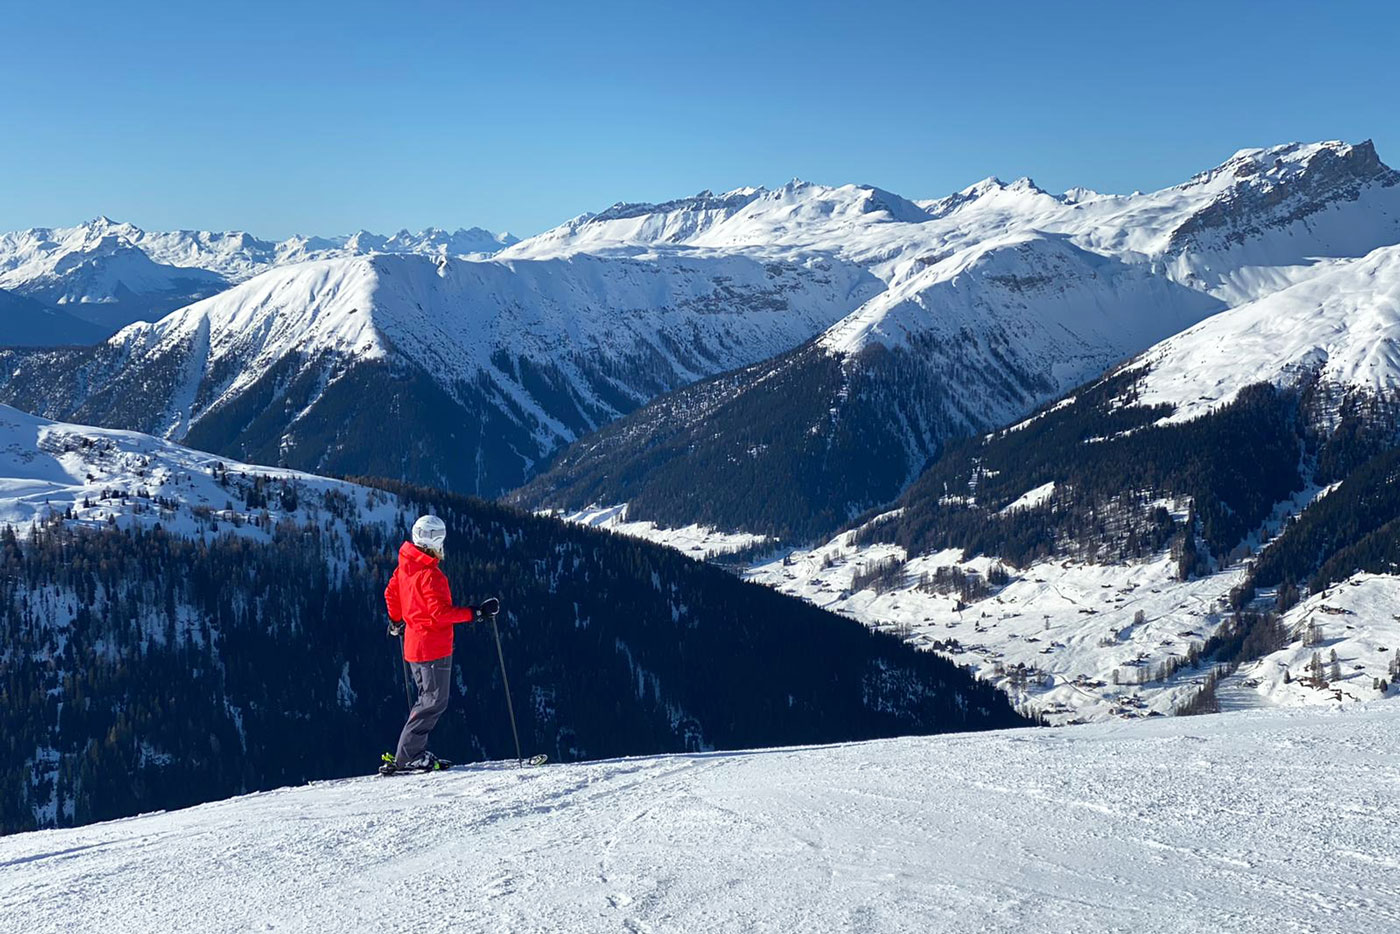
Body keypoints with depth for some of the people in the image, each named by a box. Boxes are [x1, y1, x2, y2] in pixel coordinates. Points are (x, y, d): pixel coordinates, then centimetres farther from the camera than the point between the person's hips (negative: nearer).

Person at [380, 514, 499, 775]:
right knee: (435, 701, -4)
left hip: (414, 643, 10)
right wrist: (477, 613, -23)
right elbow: (441, 613, -25)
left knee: (428, 698, 17)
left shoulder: (405, 565, 7)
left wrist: (396, 622, 36)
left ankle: (413, 752, 16)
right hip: (433, 647, -10)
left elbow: (391, 593, 20)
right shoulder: (430, 574, -21)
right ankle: (406, 757, -5)